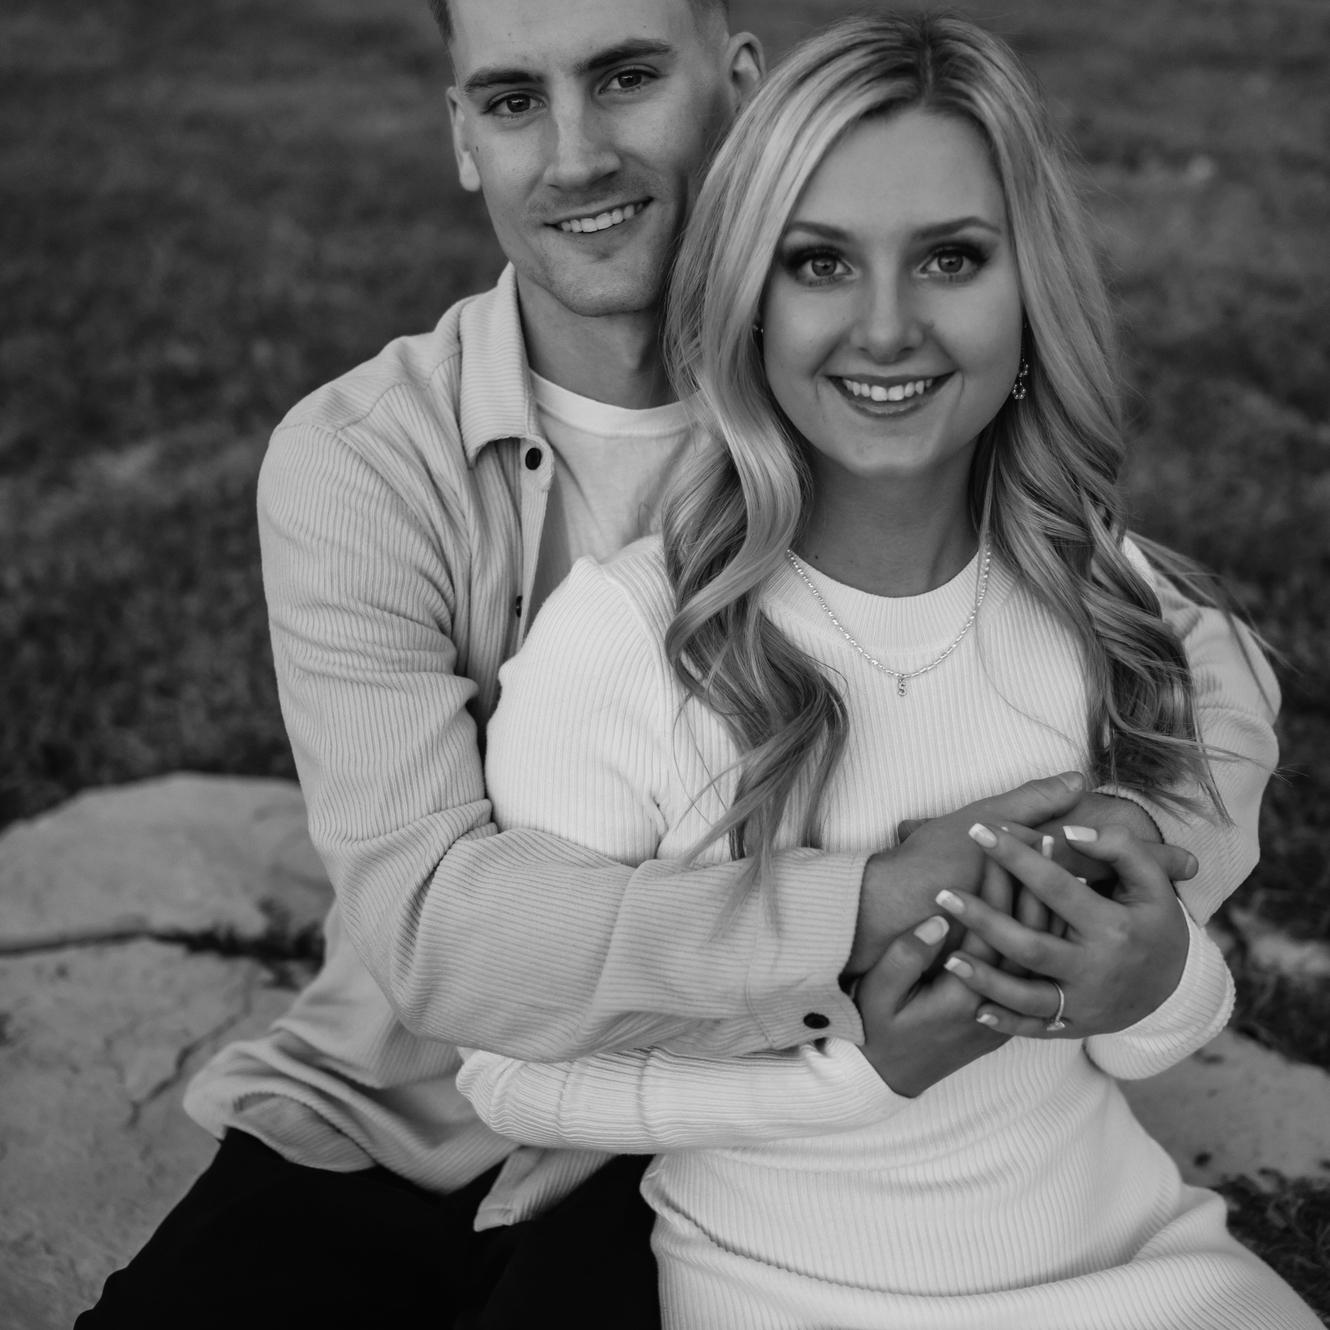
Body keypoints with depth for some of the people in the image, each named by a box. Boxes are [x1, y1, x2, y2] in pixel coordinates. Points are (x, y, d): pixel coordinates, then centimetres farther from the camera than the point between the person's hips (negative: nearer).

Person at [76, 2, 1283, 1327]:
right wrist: (873, 906, -33)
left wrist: (1135, 834, -24)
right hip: (378, 1119, 1)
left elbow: (1194, 651, -2)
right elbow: (429, 919, -24)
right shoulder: (353, 460, -14)